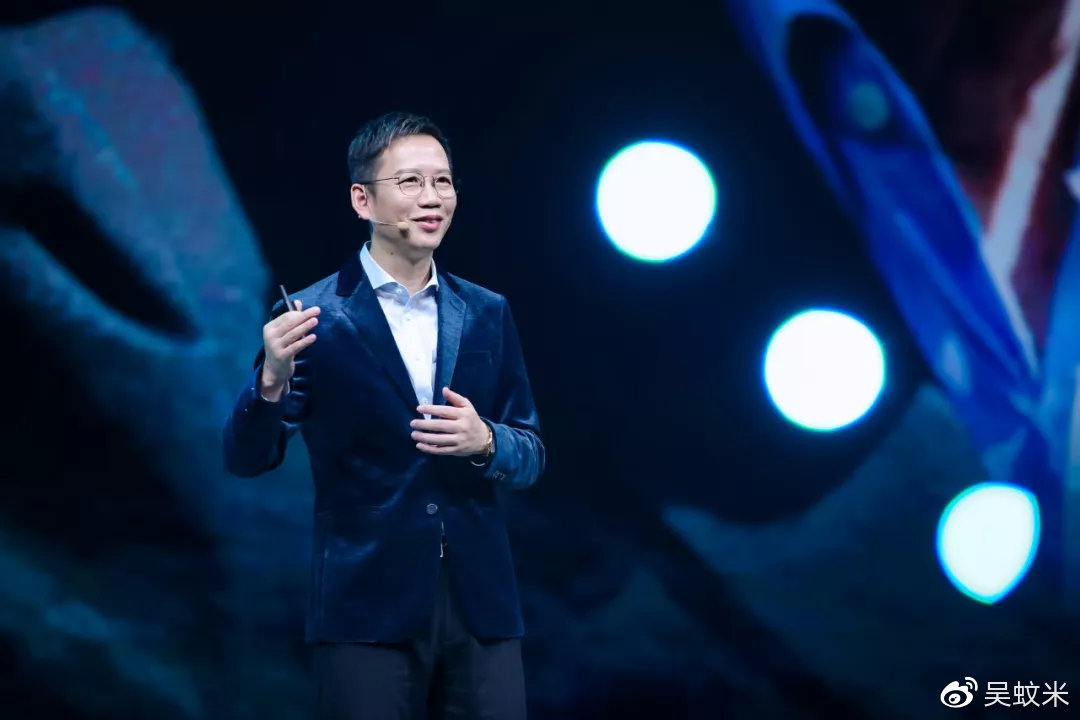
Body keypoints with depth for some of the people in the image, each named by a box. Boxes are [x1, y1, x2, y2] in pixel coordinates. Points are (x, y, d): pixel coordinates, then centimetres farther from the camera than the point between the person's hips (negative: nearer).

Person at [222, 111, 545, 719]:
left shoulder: (488, 314, 9)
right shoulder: (313, 318, -2)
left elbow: (531, 458, 11)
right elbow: (247, 459, -4)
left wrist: (484, 442, -11)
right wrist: (273, 378, -24)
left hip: (481, 602, 3)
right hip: (367, 604, -3)